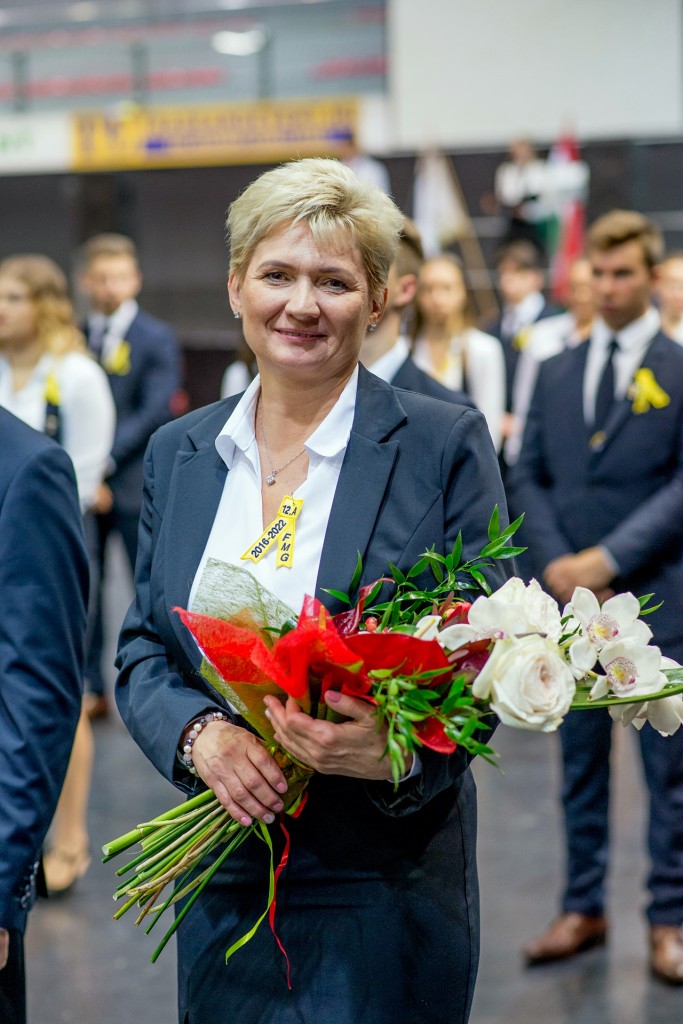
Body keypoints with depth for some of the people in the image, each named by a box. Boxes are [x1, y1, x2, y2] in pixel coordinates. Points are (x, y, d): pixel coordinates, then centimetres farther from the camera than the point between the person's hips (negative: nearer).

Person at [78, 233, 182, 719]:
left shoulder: (157, 339, -1)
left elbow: (155, 412, -10)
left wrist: (106, 461, -18)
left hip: (134, 483, -3)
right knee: (83, 588, 5)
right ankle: (93, 688, 14)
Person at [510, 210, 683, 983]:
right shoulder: (556, 374, 11)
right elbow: (527, 477, 8)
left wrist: (609, 558, -15)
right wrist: (556, 562, -7)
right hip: (572, 598, 4)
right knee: (581, 761, 11)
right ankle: (583, 909, 20)